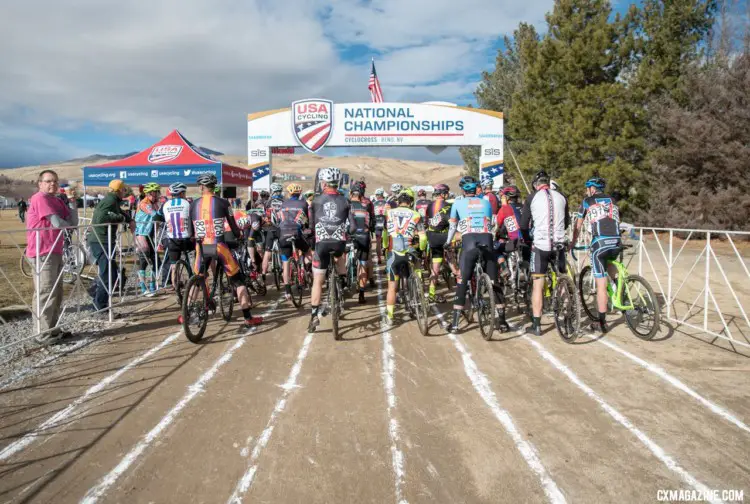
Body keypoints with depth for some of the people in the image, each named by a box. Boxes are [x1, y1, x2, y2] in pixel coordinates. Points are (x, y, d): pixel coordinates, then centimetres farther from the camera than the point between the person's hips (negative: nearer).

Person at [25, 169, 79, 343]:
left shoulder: (58, 200, 16)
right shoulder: (40, 198, -10)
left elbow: (73, 222, 8)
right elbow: (57, 223, -17)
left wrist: (71, 201, -2)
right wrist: (70, 225, 5)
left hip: (55, 251, 10)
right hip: (43, 252, -10)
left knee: (56, 293, 14)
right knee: (45, 294, -9)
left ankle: (52, 329, 23)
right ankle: (43, 334, -5)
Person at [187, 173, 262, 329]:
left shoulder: (193, 205, 7)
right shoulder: (222, 202, -1)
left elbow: (190, 231, 11)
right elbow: (234, 227, 3)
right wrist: (239, 234, 24)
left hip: (202, 248, 3)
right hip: (219, 246, -3)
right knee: (239, 281, 5)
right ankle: (248, 319, 2)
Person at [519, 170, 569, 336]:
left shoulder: (532, 197, -1)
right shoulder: (561, 197, 8)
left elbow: (523, 224, 1)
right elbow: (567, 222, 18)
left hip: (540, 245, -3)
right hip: (559, 244, 3)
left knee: (538, 285, 1)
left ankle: (536, 325, 2)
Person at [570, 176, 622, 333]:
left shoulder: (587, 201, 12)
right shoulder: (612, 201, 23)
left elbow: (578, 226, 17)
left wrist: (573, 243, 29)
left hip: (599, 244, -4)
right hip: (617, 243, 5)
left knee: (601, 285, 0)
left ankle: (602, 323, 5)